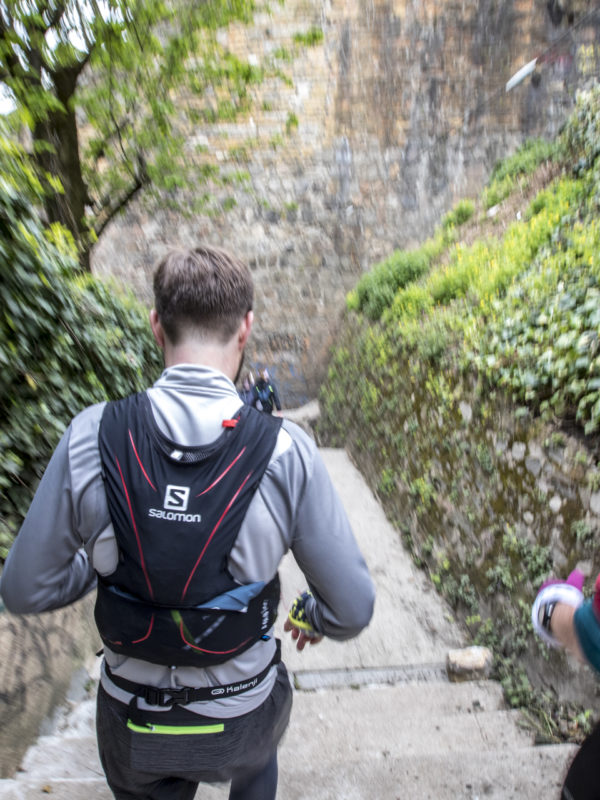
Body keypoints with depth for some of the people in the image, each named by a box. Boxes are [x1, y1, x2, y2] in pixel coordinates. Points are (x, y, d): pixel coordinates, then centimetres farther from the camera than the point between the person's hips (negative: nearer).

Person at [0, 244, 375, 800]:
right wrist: (313, 615, 6)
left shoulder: (91, 437, -22)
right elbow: (353, 609, -16)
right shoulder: (286, 450, -25)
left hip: (132, 731, 1)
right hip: (242, 719, 0)